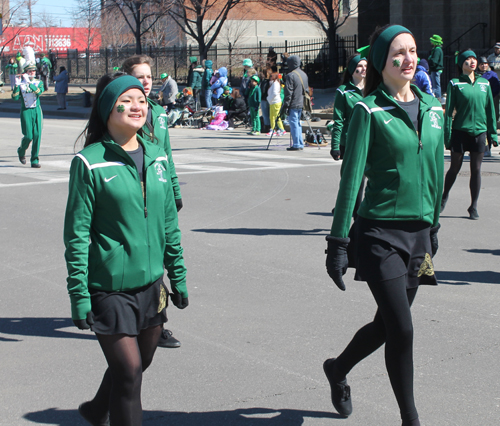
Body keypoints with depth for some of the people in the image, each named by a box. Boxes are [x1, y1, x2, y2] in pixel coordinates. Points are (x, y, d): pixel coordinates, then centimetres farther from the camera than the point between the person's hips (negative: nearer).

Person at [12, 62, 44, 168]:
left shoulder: (38, 83, 6)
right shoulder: (21, 83, 2)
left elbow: (39, 92, -16)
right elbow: (15, 97, -9)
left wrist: (29, 83, -23)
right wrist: (16, 86, -21)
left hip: (37, 111, 2)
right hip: (26, 111, -2)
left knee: (37, 135, -4)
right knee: (28, 136, -9)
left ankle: (35, 160, 3)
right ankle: (21, 151, 23)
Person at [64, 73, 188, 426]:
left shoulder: (157, 156, 7)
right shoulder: (90, 162, -10)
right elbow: (76, 233, -10)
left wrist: (178, 276, 13)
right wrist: (79, 295, -12)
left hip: (151, 283, 6)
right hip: (109, 287, -6)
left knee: (141, 361, 18)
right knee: (129, 370, -5)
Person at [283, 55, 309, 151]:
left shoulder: (290, 75, -13)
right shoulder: (304, 74, 12)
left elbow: (288, 92, -14)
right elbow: (307, 90, 17)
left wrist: (286, 105, -11)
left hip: (293, 105, -8)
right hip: (301, 104, 8)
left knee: (294, 124, -4)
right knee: (298, 123, 15)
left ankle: (296, 145, -6)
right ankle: (300, 144, 15)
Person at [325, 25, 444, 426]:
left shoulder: (432, 108, 8)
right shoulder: (369, 111, -9)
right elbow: (352, 178, -10)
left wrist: (433, 227, 21)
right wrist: (338, 241, -11)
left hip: (418, 233, 6)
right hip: (379, 233, -6)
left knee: (387, 325, 15)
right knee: (402, 330, -6)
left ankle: (338, 369, 42)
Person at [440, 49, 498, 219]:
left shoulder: (484, 83, 8)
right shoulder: (455, 84, -2)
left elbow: (490, 109, 12)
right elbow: (449, 110, -3)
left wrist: (493, 132, 9)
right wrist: (447, 135, -7)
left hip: (479, 131, 3)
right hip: (460, 131, -3)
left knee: (476, 170, 4)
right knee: (454, 168, 6)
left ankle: (474, 207, 12)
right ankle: (444, 197, 29)